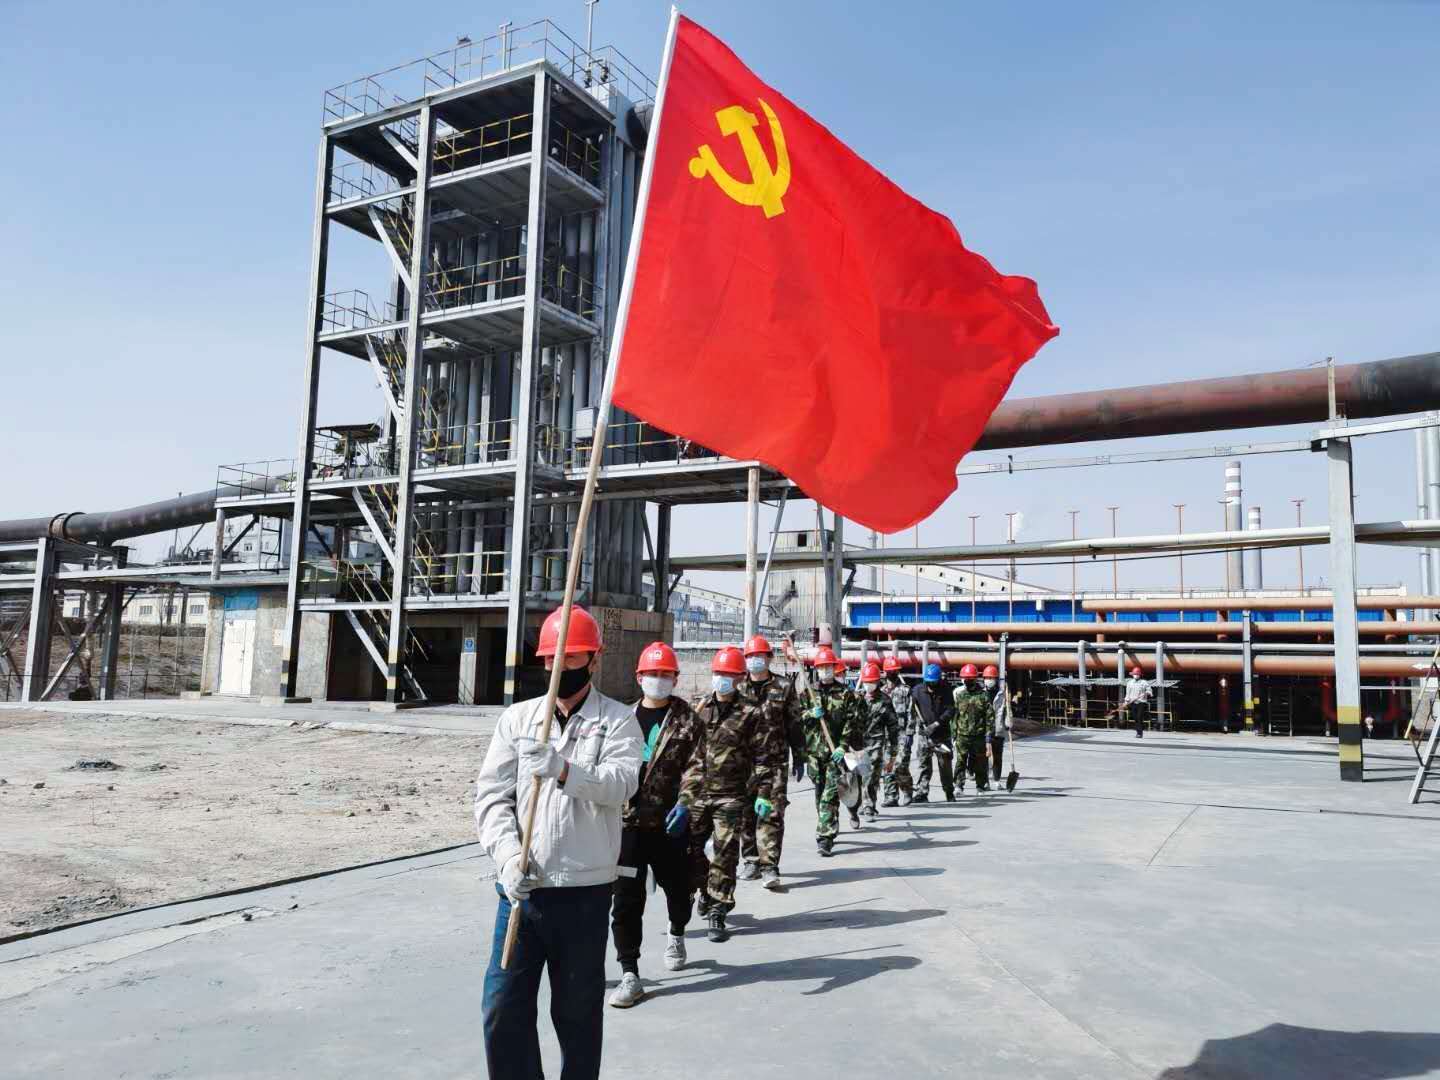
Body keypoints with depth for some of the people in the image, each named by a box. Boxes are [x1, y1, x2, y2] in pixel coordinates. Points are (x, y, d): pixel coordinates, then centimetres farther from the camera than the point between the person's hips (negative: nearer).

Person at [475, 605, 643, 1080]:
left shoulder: (617, 720, -2)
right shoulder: (517, 717, 8)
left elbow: (620, 783, -19)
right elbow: (491, 795, 2)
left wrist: (562, 769, -35)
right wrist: (508, 855, -14)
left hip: (584, 892, -3)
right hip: (520, 886, 3)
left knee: (578, 1012, 11)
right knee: (503, 1008, 6)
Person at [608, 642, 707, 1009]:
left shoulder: (687, 719, -2)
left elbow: (695, 766, -11)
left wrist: (684, 803, -25)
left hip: (670, 823, -1)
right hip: (628, 820, 1)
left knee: (678, 887, 18)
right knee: (626, 899, -3)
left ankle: (676, 934, 49)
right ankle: (630, 974, 5)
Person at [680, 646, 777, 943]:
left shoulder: (750, 714, -1)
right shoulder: (698, 708, 9)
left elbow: (762, 757, -2)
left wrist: (764, 794, -7)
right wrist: (680, 788, 13)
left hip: (730, 796, -3)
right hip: (694, 793, 4)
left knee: (725, 854, -2)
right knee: (688, 848, 7)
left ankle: (717, 912, 8)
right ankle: (707, 889, 35)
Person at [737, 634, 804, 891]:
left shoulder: (784, 687, 5)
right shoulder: (737, 687, 8)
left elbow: (794, 725, 7)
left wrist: (799, 758, 6)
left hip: (774, 760, -2)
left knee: (772, 814, -8)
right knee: (746, 813, 9)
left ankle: (769, 867, -8)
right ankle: (750, 860, 23)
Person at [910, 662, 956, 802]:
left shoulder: (945, 692, -2)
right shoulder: (917, 690, 1)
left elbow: (951, 710, -9)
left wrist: (936, 724, -17)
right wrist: (917, 720, -10)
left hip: (942, 734, 0)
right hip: (923, 733, 0)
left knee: (945, 764, 9)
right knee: (923, 764, -1)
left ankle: (949, 792, 24)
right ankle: (921, 793, 1)